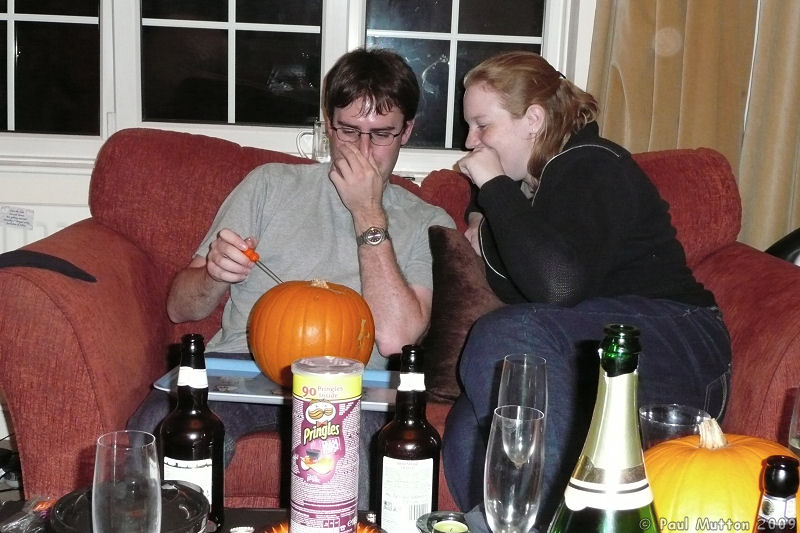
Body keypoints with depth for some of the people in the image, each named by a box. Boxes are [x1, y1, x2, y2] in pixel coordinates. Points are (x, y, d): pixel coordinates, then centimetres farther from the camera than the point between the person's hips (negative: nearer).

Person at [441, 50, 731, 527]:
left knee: (510, 337, -34)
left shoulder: (593, 168, -10)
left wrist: (493, 186, -18)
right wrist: (485, 239, 8)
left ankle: (548, 517, -29)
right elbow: (525, 294, 25)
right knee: (468, 433, -24)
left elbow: (556, 286, -26)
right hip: (583, 359, 7)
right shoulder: (524, 182, 17)